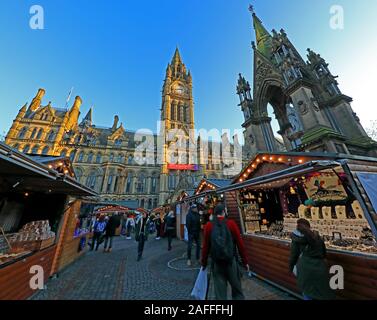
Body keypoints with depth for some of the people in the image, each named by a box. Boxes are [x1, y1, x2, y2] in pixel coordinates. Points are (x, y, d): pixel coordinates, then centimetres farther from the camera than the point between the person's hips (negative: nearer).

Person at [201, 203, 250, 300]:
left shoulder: (208, 226, -8)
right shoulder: (231, 223, -11)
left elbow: (206, 246, -4)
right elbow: (240, 243, -7)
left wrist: (204, 262, 9)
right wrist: (245, 261, 6)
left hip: (216, 262, 1)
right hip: (231, 261, -1)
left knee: (220, 289, 15)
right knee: (236, 287, 19)